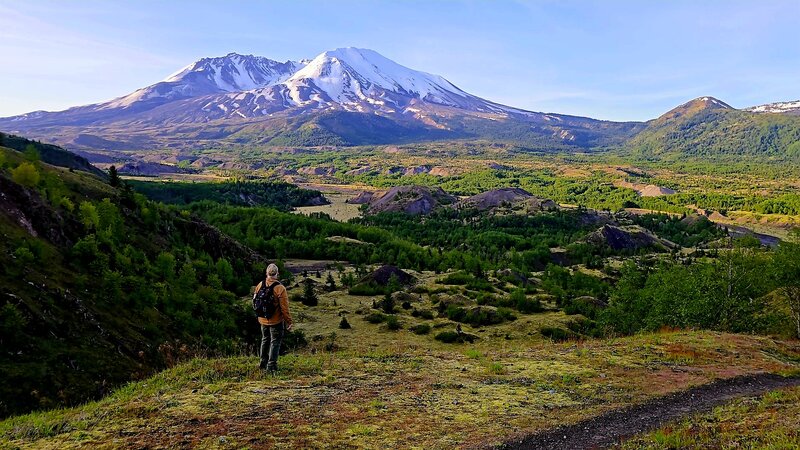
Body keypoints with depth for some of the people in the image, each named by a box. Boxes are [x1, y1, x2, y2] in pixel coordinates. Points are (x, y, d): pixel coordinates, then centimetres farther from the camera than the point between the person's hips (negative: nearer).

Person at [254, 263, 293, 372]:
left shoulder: (260, 285, -3)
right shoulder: (280, 288, -20)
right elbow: (284, 308, -18)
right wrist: (289, 322, -9)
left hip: (263, 320, 5)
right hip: (276, 321, -5)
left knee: (265, 340, 21)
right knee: (275, 342, 5)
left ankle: (263, 362, 31)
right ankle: (271, 365, 4)